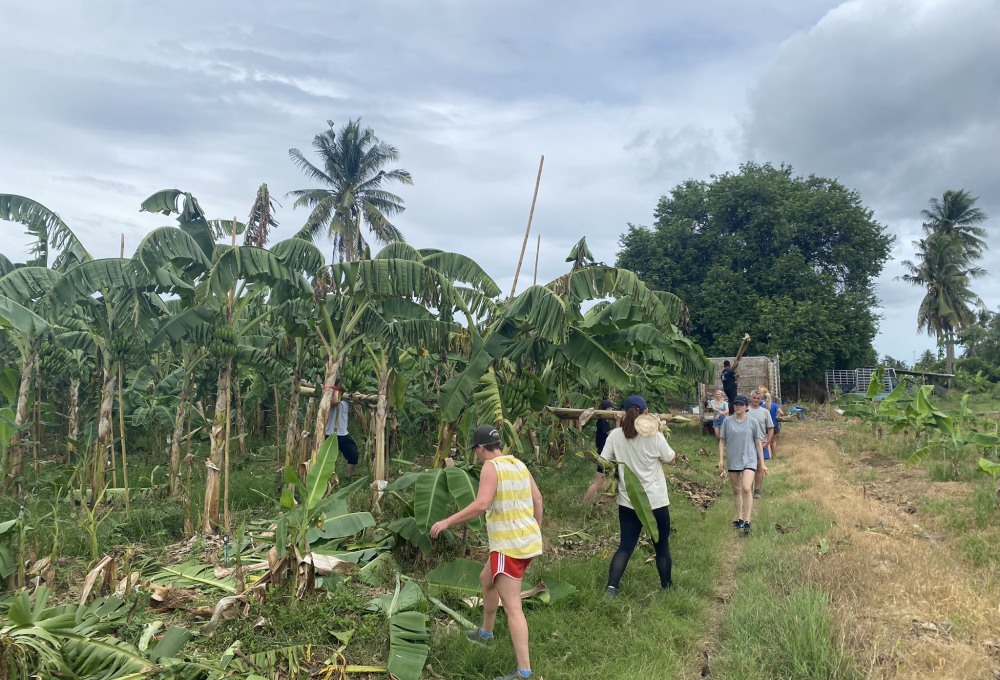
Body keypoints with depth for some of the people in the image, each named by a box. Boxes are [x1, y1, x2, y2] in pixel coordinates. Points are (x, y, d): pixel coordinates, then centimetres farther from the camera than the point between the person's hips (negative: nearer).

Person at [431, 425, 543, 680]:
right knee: (486, 579, 29)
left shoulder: (491, 467, -13)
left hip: (509, 545, -9)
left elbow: (481, 504, -25)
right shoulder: (519, 464, 9)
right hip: (528, 540, 9)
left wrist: (447, 521, -19)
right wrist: (536, 530, 25)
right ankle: (486, 633, 45)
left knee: (512, 607, -5)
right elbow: (537, 500, 12)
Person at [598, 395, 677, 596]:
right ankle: (666, 585, 30)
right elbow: (671, 458, 3)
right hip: (655, 501, -2)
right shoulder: (655, 436, -13)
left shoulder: (615, 435, -7)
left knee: (625, 546, 9)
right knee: (662, 545, 16)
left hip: (628, 501, 2)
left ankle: (611, 587, 0)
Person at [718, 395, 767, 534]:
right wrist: (721, 459, -2)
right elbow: (722, 441, 4)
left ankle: (747, 521, -11)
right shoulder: (727, 421, 0)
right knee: (736, 490, 12)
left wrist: (762, 462, 2)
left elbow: (758, 443, 2)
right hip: (732, 460, 2)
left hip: (749, 460, -2)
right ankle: (739, 518, 26)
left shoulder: (753, 422, -3)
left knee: (746, 488, -18)